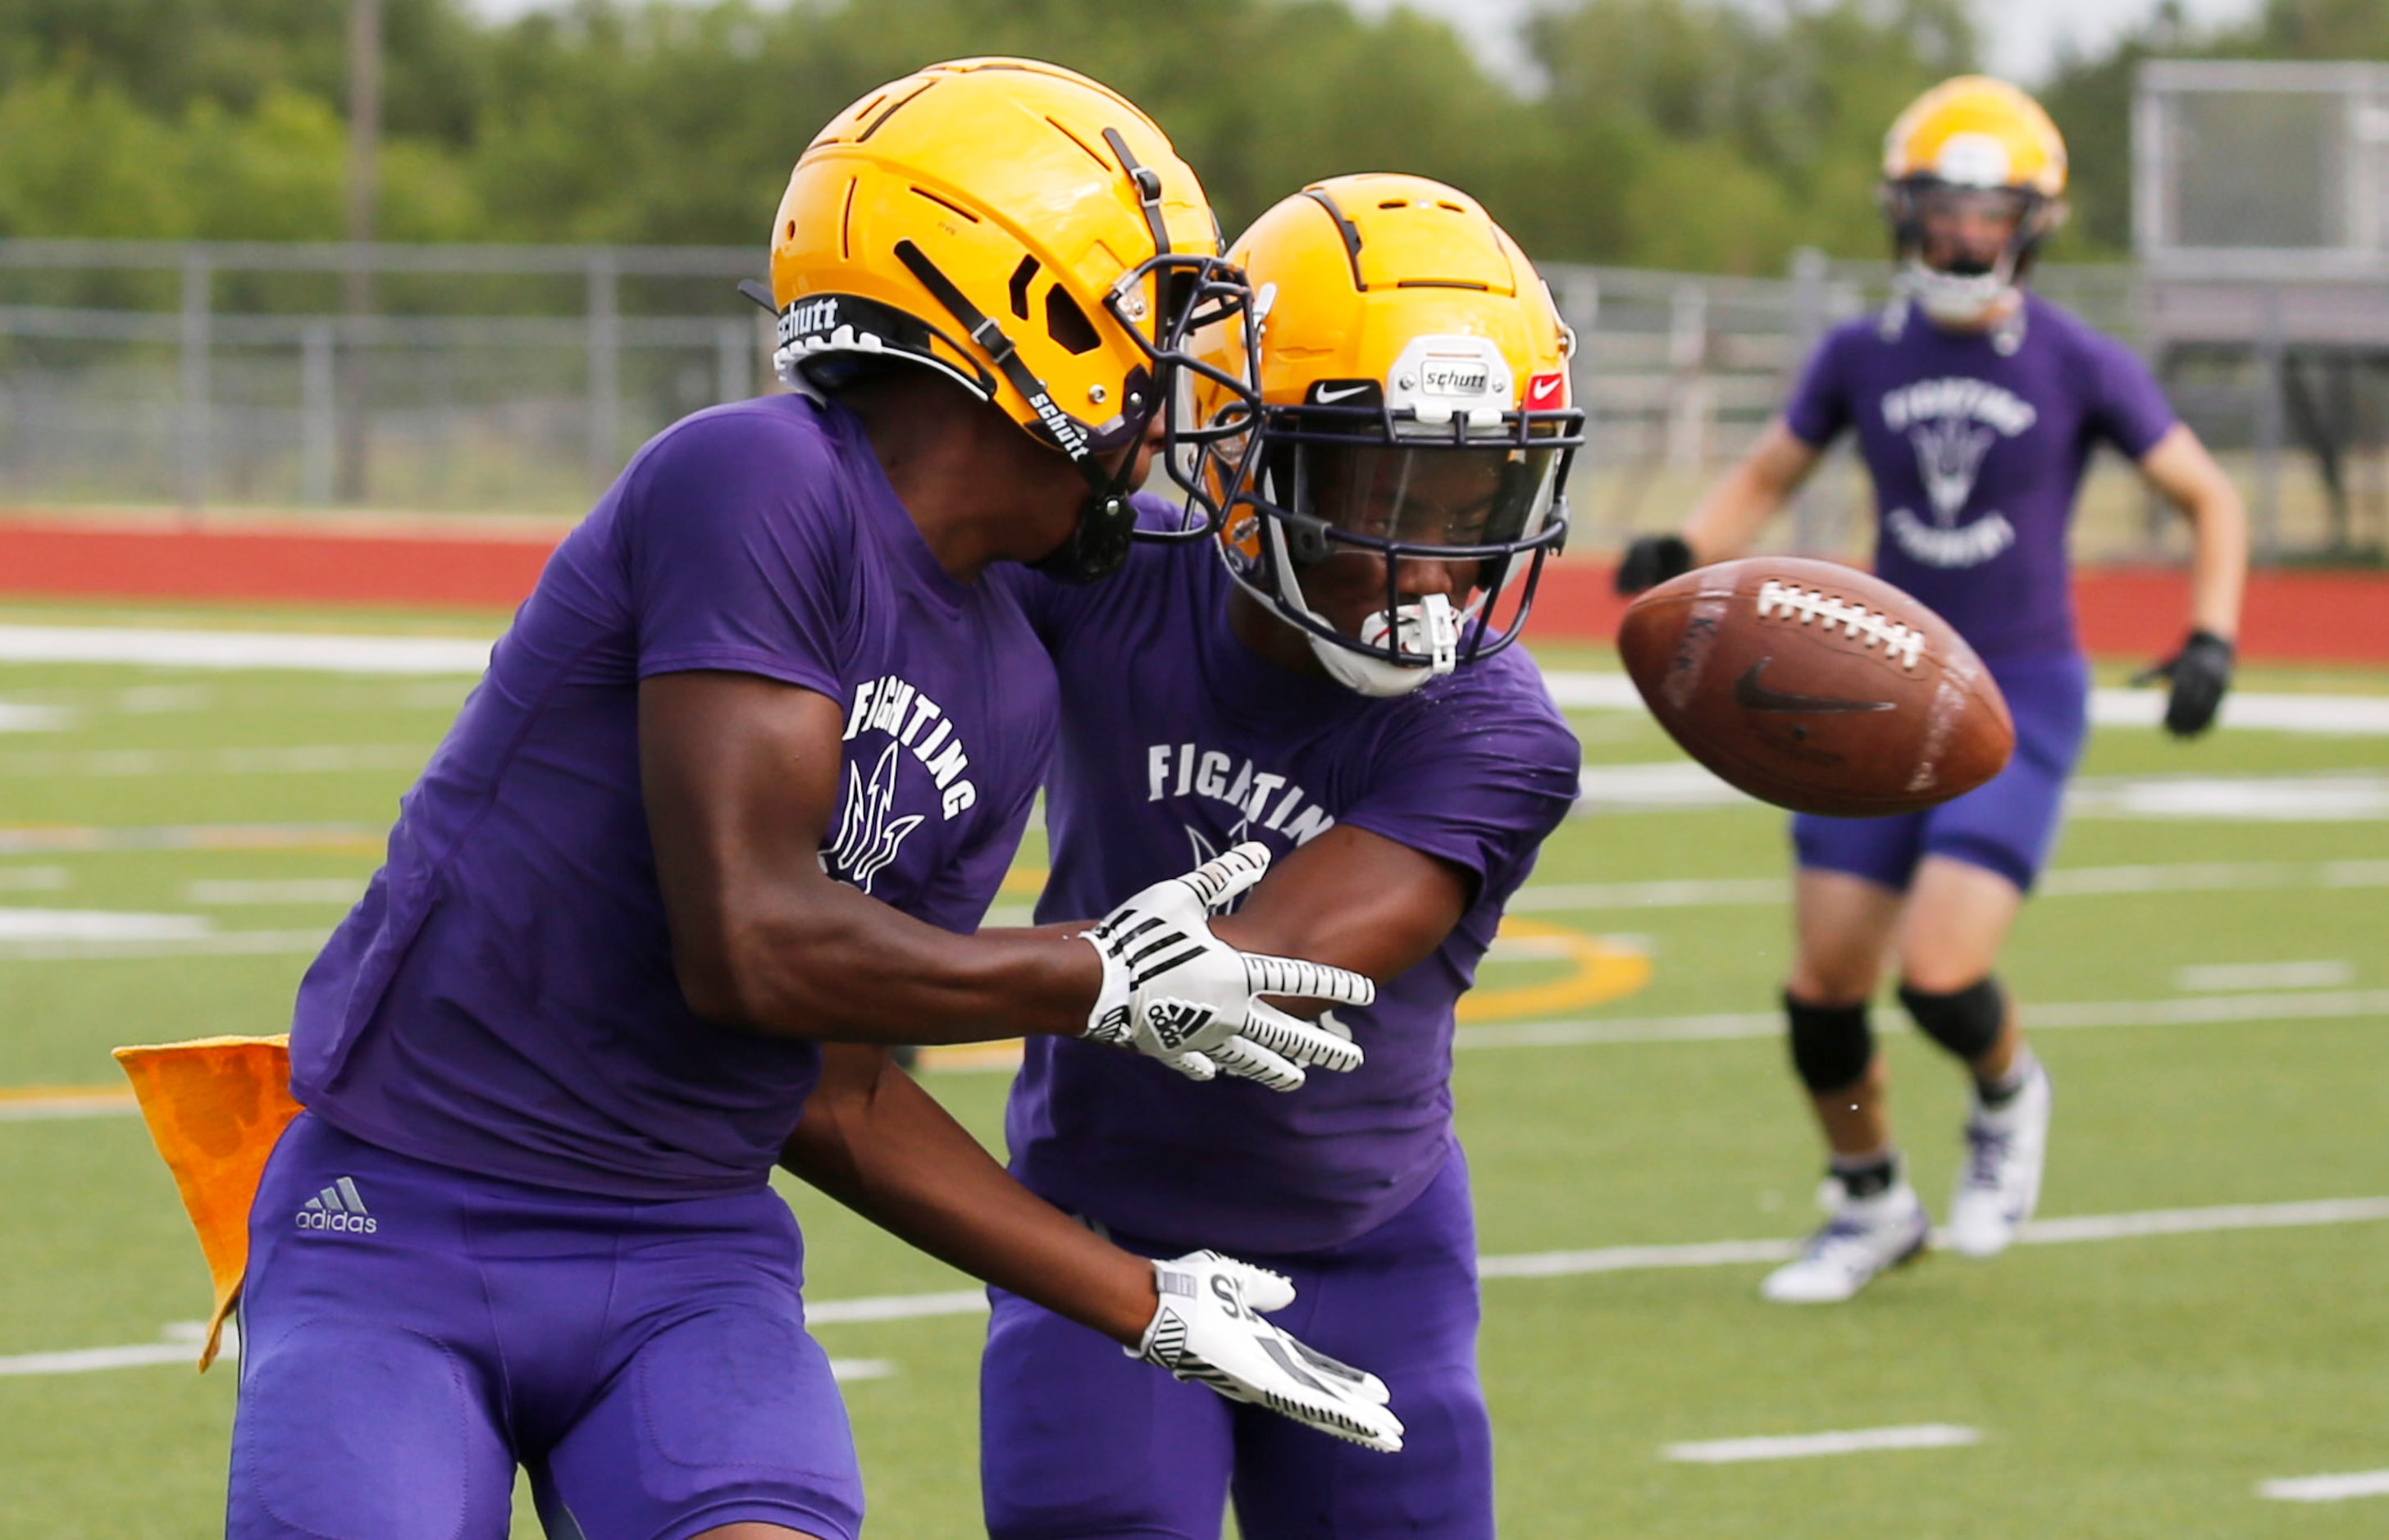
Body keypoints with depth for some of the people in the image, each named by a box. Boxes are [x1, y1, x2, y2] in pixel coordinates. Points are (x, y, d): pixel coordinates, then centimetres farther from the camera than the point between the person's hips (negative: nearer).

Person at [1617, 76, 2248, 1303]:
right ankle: (1870, 1208, 27)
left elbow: (2209, 503, 4)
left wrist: (2211, 641, -9)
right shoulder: (1862, 357, 2)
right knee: (1823, 994, 2)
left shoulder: (2078, 368, -6)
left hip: (2020, 706, -4)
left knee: (1940, 979, -18)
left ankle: (2007, 1094, 17)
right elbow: (1765, 478, 15)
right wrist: (1680, 553, -3)